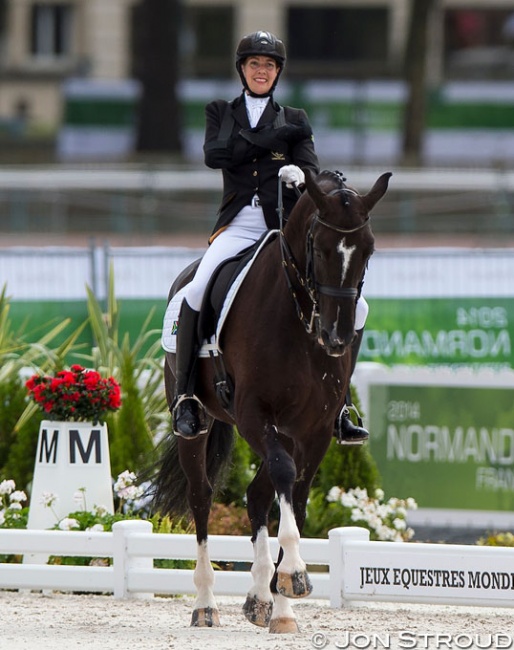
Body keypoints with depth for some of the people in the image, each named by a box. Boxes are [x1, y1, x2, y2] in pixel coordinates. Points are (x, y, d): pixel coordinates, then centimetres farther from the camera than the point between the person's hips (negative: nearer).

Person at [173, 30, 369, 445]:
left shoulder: (294, 121, 16)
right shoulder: (221, 113, 15)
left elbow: (312, 168, 2)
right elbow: (215, 154, -4)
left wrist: (299, 174, -23)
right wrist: (275, 138, -9)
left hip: (285, 224, 1)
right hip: (238, 222, -1)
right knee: (197, 292, -27)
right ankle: (187, 399, -20)